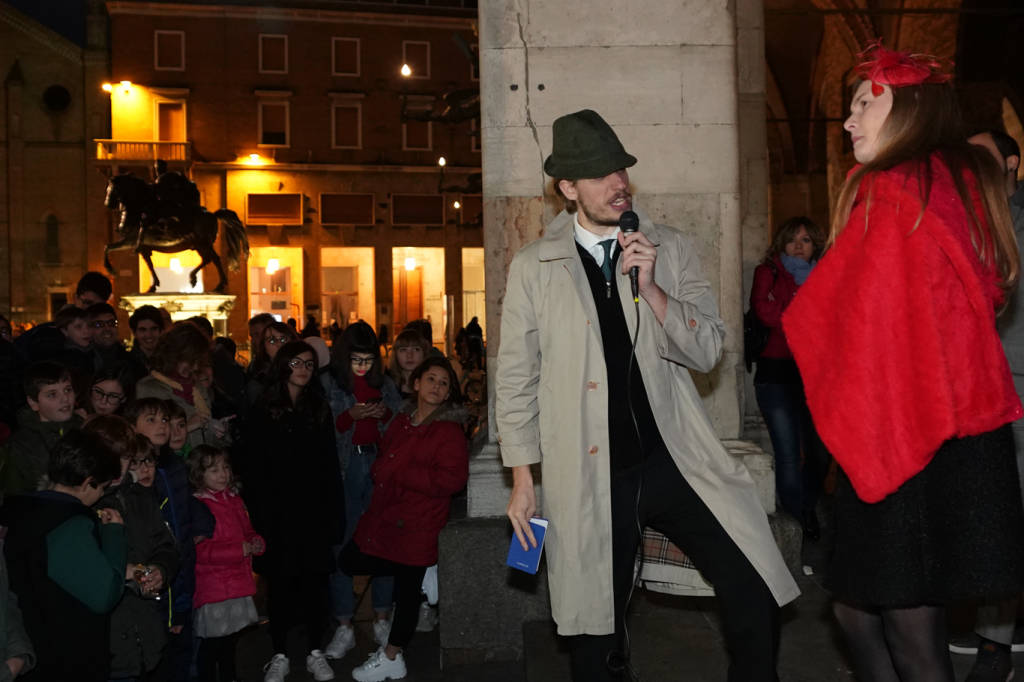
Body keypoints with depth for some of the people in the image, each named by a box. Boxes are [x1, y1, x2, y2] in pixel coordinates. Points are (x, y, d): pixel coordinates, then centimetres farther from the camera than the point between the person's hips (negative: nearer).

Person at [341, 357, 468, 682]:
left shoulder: (449, 430, -11)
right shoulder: (401, 422, 11)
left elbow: (453, 479, -20)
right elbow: (382, 463, 23)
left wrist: (401, 474, -16)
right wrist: (381, 469, -2)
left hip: (415, 522, -7)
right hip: (385, 514, 8)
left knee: (407, 589, 2)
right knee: (350, 561, 10)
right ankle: (421, 571, 21)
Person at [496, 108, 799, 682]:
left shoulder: (671, 250, 6)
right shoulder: (533, 267, 3)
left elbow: (709, 352, 1)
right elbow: (516, 377, 6)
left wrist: (650, 289, -13)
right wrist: (522, 479, 4)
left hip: (675, 459, 1)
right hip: (588, 478, -1)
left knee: (755, 596, -9)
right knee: (595, 634, 7)